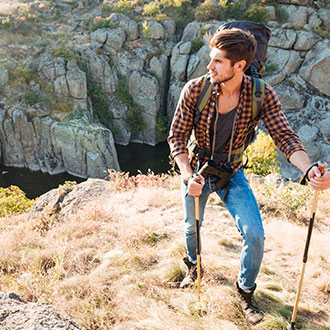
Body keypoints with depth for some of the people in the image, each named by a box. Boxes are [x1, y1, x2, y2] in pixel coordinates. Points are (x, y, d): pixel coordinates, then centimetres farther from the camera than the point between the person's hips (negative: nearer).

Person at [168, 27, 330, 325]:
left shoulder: (262, 95, -20)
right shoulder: (195, 90, -21)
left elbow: (286, 137, -21)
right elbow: (177, 137, -15)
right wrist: (188, 176, -29)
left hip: (232, 174, 0)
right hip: (196, 171, 1)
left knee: (255, 236, -11)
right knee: (192, 227, 20)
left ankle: (245, 290, 19)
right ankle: (193, 265, 55)